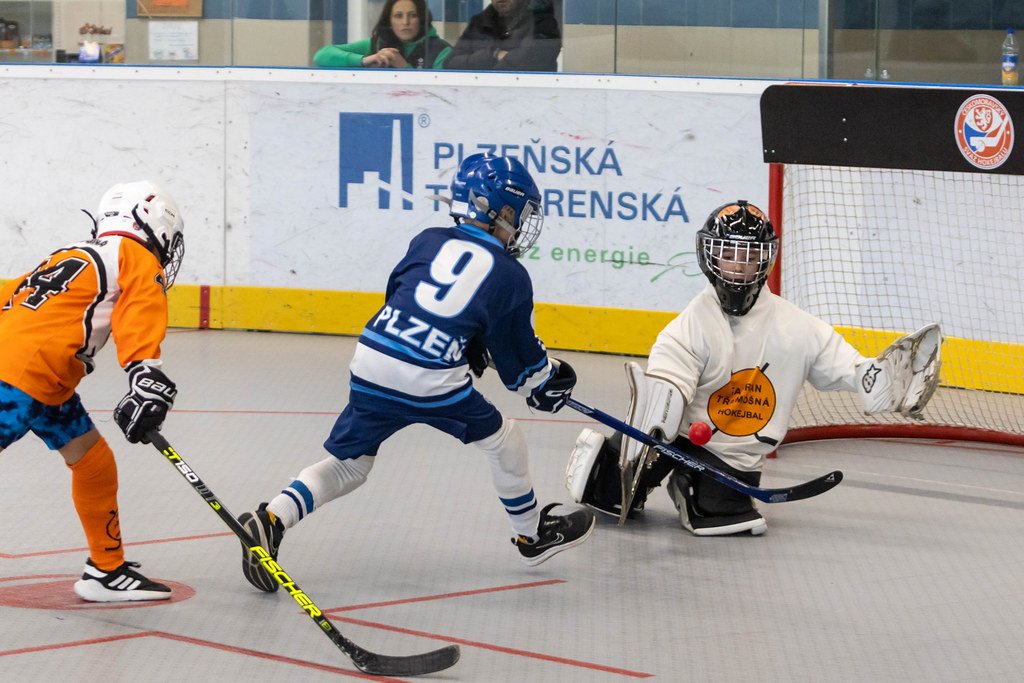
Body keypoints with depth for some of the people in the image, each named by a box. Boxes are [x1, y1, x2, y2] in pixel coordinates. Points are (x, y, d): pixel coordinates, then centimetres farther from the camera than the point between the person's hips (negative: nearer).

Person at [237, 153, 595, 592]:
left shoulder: (428, 242, 16)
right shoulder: (511, 276, 7)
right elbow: (517, 357, 13)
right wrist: (550, 382, 34)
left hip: (370, 362, 4)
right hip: (431, 382, -4)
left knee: (348, 464, 16)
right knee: (501, 438, 20)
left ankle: (271, 520, -4)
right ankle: (532, 534, 33)